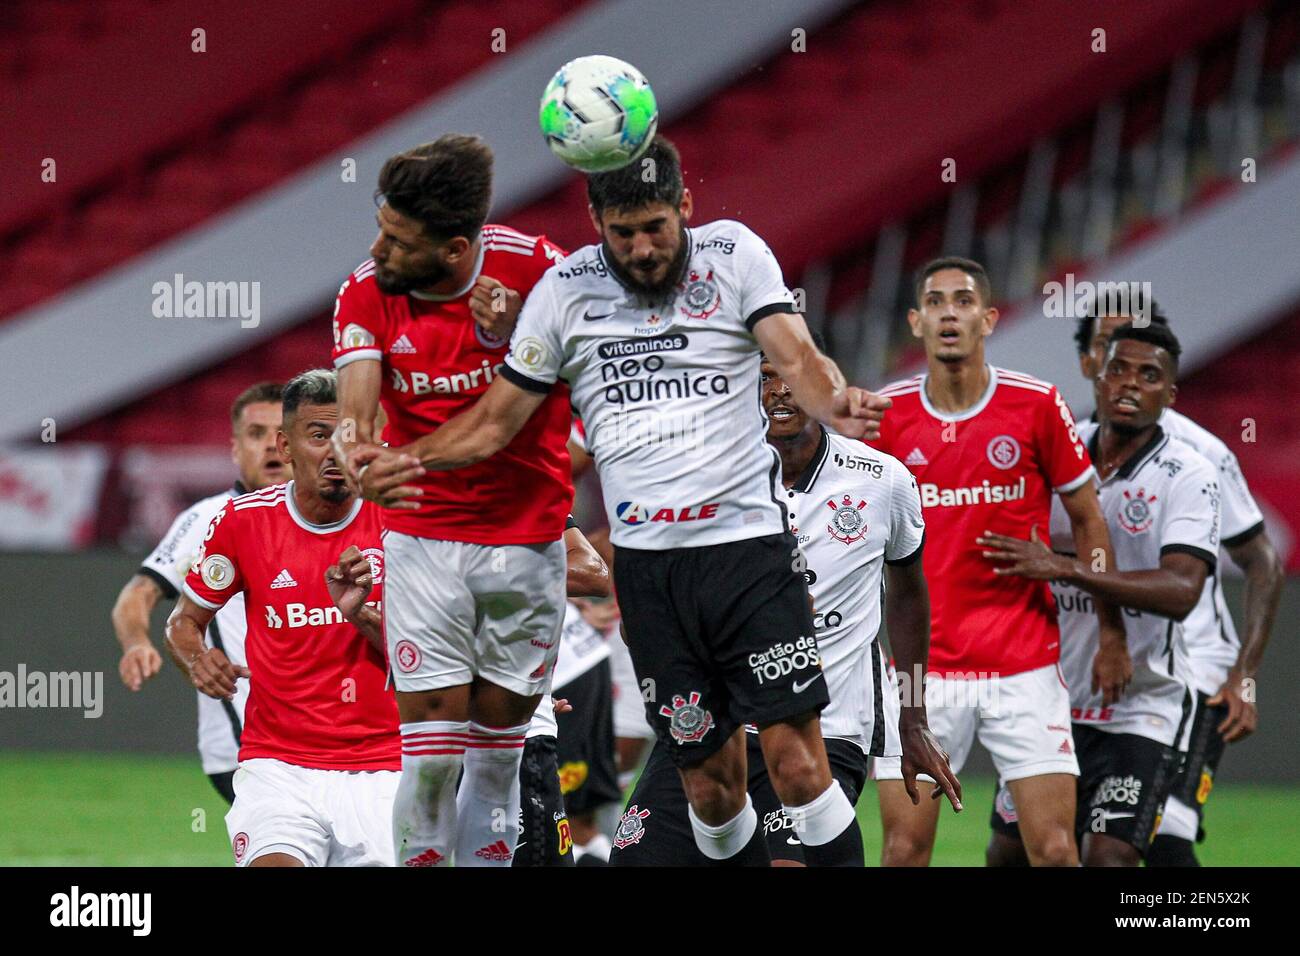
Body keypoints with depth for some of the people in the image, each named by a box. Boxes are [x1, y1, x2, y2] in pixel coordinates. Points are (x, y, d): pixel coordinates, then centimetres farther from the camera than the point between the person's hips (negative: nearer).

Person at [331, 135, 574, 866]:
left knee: (498, 747, 7)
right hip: (424, 538, 0)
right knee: (433, 751, -8)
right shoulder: (366, 295, -8)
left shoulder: (532, 266, -12)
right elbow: (357, 406, -17)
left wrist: (517, 337, -24)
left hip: (528, 538, 0)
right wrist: (357, 450, -41)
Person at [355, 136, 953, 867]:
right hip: (648, 562, 2)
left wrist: (835, 402, -33)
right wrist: (403, 460, -7)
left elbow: (798, 357, -9)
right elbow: (496, 421, 10)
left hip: (749, 540, -2)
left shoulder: (735, 253, 2)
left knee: (796, 758, -13)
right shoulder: (563, 290, 6)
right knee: (711, 780, 2)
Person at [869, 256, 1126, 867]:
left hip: (1025, 667, -1)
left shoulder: (1036, 406, -4)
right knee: (903, 851, -2)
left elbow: (1086, 518, 6)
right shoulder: (887, 415, 0)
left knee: (1055, 851, -7)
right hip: (923, 672, 1)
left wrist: (1111, 634, 4)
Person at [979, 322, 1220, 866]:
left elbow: (1182, 590, -27)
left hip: (1140, 712, -5)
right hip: (1049, 700, 5)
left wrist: (1066, 567, -34)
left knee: (1110, 859, -18)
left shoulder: (1189, 476, -11)